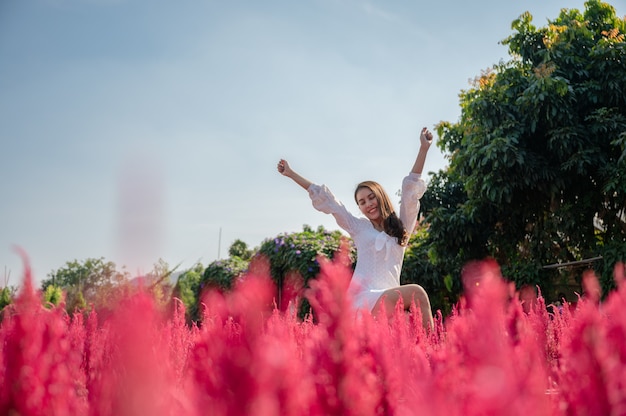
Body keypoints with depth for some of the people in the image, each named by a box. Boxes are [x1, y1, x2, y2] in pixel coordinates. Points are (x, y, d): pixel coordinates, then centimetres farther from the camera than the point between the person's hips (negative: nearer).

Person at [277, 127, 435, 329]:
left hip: (389, 301, 4)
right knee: (416, 292, -26)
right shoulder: (359, 227, 16)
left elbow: (412, 188, 14)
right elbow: (326, 200, 19)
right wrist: (291, 174, 25)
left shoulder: (401, 227, 18)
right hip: (362, 300, -4)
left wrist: (423, 149, 10)